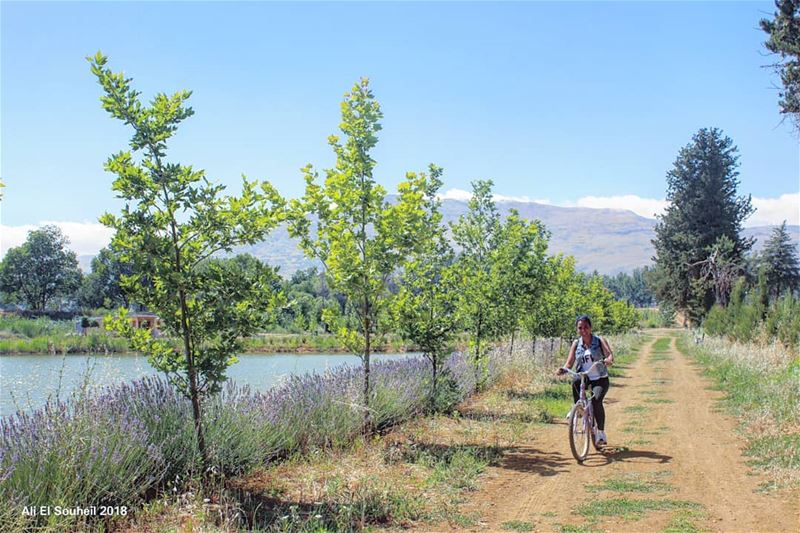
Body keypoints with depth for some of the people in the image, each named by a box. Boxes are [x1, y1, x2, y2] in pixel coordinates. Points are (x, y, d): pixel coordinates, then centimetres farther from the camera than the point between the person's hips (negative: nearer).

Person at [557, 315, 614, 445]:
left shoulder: (600, 340, -5)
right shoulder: (576, 343, 2)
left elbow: (610, 354, -20)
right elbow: (569, 363, -3)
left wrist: (609, 360, -45)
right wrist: (563, 369, -25)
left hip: (600, 379, -2)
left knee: (596, 400, -27)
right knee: (575, 382, -34)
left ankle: (601, 432, -13)